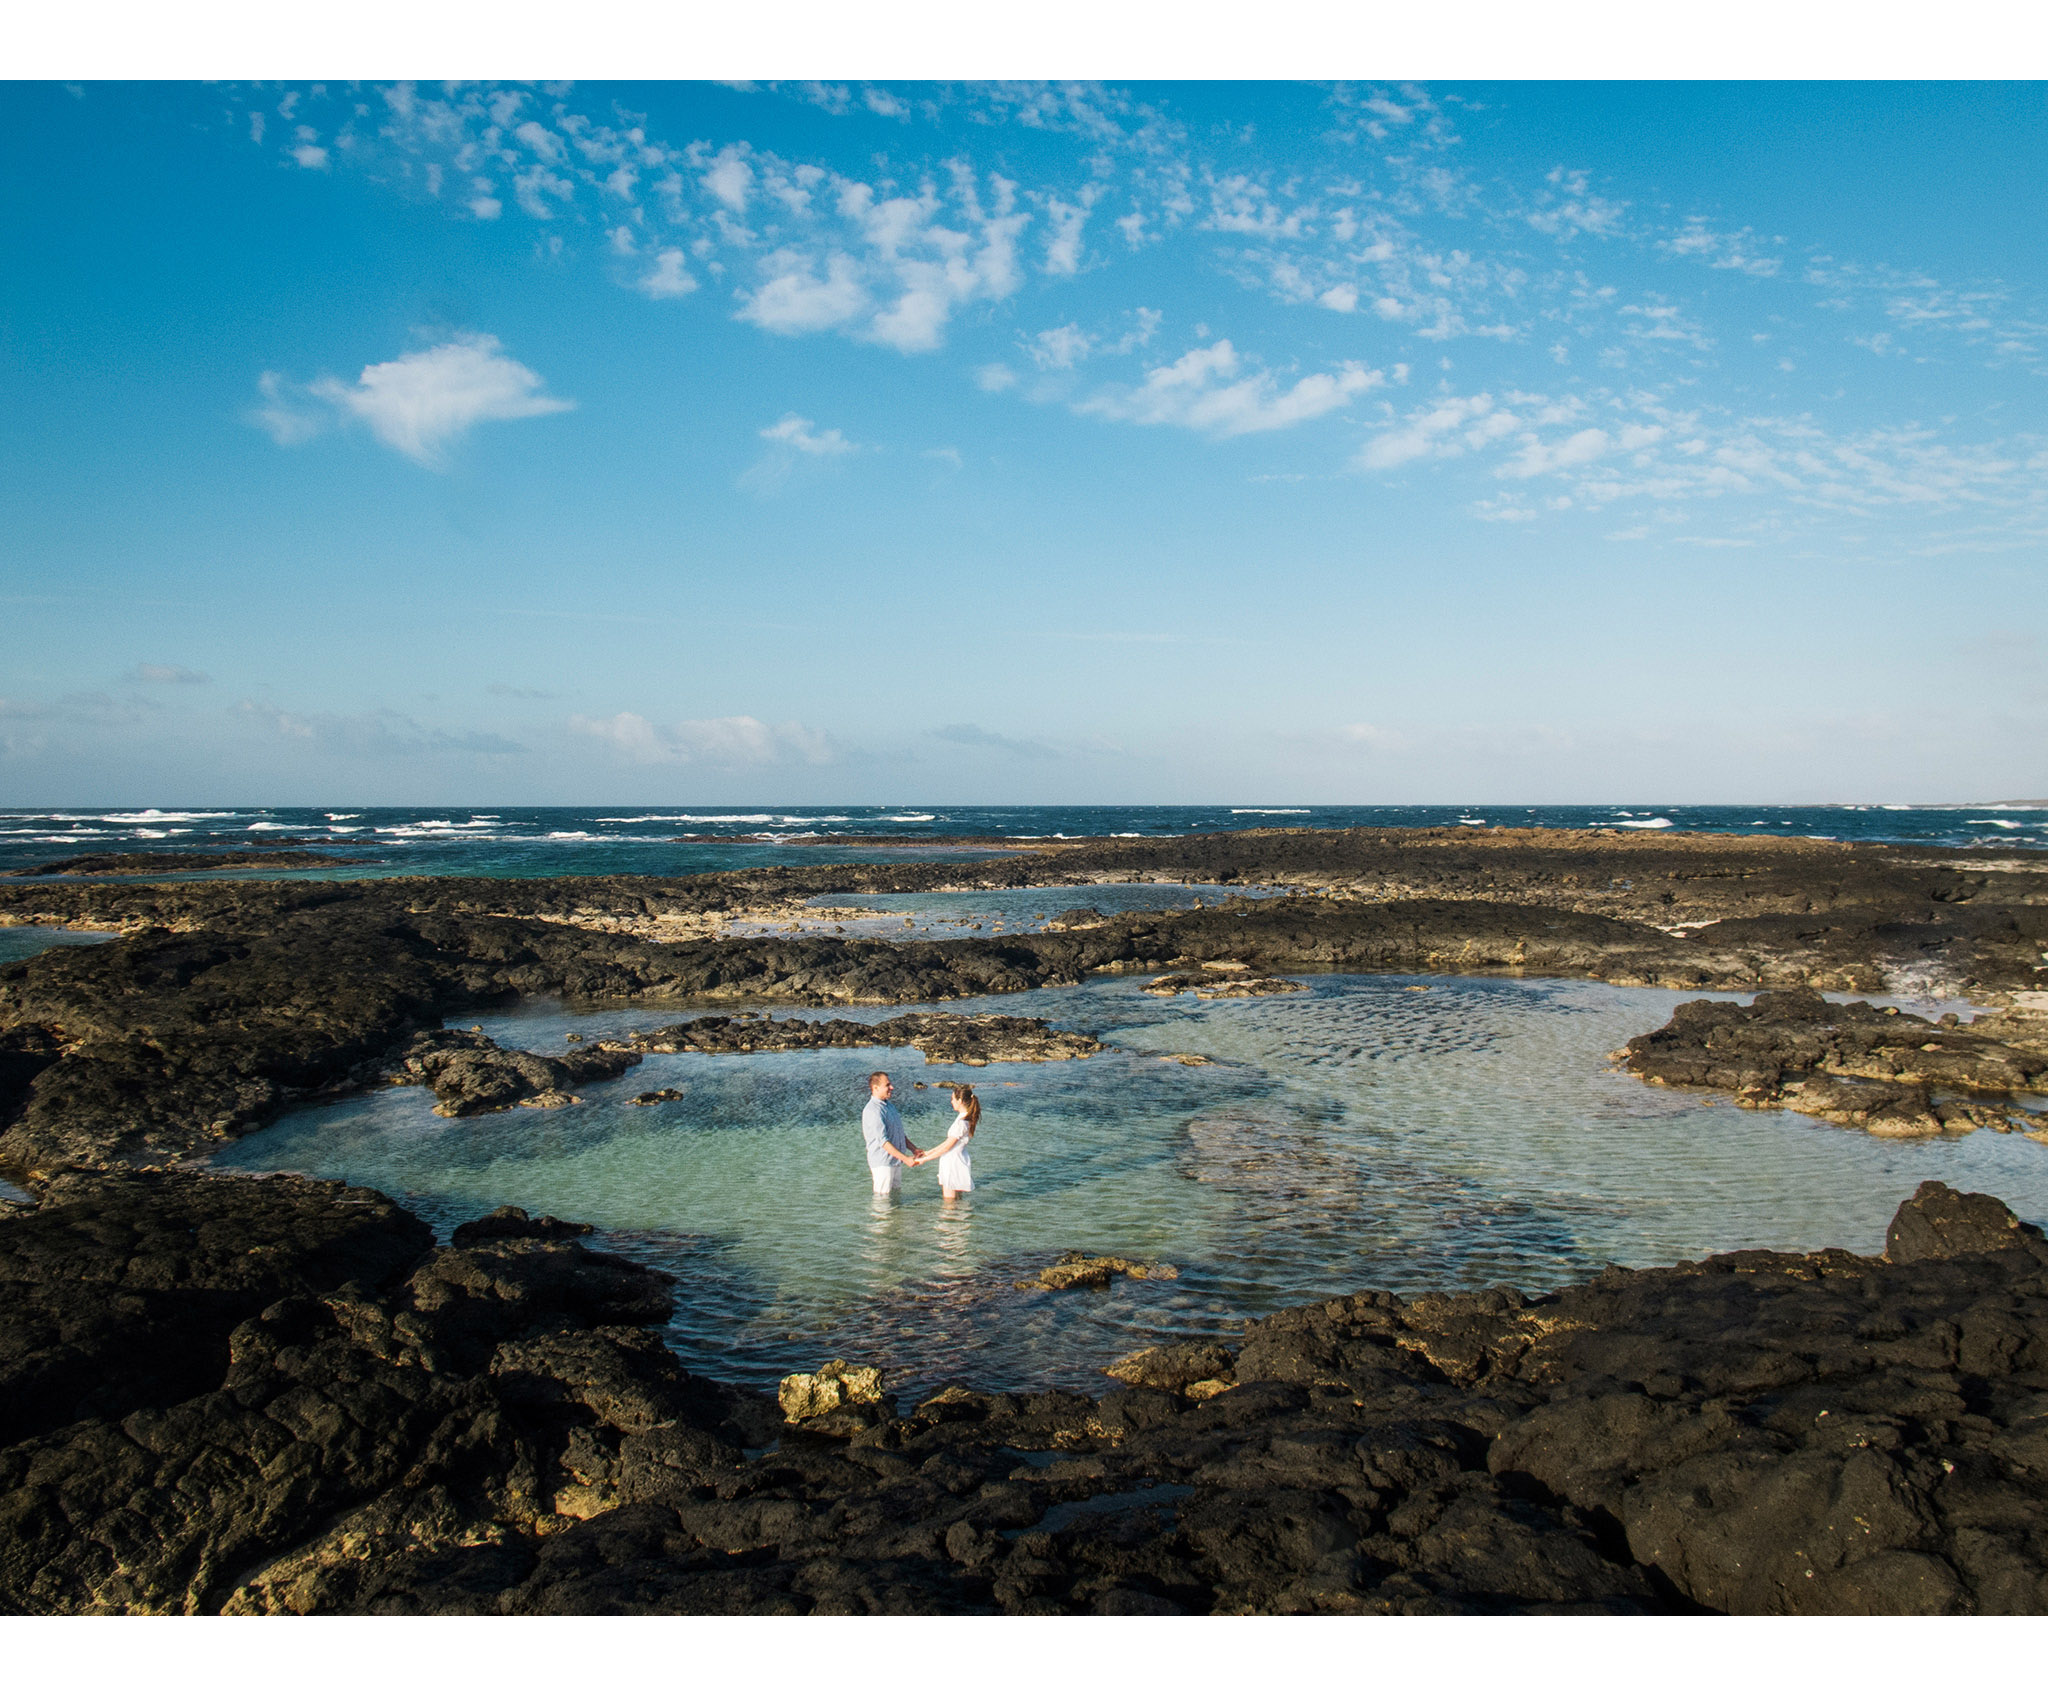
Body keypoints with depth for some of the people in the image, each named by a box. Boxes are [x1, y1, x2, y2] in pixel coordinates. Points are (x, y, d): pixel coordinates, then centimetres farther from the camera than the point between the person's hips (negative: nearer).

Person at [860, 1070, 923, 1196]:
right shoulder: (872, 1110, -18)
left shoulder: (888, 1106, 15)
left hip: (896, 1161, 9)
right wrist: (905, 1158, -25)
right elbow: (883, 1141, -23)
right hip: (882, 1163, -9)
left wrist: (914, 1149, 13)